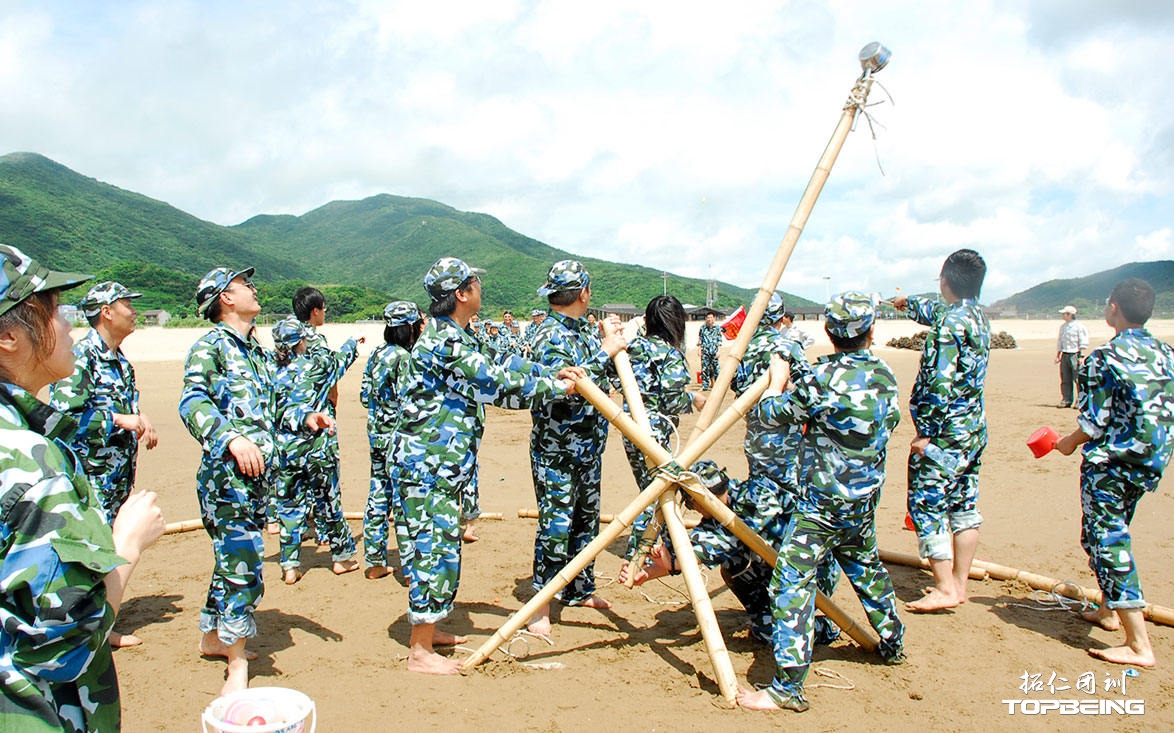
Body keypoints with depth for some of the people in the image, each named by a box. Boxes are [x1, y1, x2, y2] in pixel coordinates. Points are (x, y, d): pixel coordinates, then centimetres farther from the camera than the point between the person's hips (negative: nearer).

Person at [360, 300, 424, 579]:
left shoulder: (377, 354, 8)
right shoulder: (404, 358, -16)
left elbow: (365, 396, 11)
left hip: (377, 433, 8)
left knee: (378, 496, 14)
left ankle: (374, 562, 23)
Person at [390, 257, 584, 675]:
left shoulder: (456, 336, 14)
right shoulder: (443, 339, -19)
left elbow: (500, 368, 14)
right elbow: (497, 383, -21)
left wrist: (552, 374, 5)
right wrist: (555, 388, -11)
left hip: (441, 463, 10)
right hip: (426, 463, -10)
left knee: (439, 545, 17)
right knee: (432, 546, -5)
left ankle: (427, 629, 31)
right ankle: (420, 651, 5)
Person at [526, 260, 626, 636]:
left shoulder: (583, 331, 9)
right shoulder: (549, 336, -18)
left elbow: (600, 376, 21)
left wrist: (612, 339, 10)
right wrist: (605, 353, -23)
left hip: (588, 447, 9)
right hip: (556, 451, -9)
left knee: (586, 519, 17)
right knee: (556, 524, -5)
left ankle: (579, 588, 32)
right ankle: (540, 606, 5)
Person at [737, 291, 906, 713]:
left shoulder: (822, 377, -17)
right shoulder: (885, 376, 3)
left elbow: (771, 415, -11)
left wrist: (778, 382, 8)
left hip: (821, 503, -7)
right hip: (864, 502, 7)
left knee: (793, 581, -7)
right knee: (867, 568, 29)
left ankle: (788, 687, -11)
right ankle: (892, 643, 49)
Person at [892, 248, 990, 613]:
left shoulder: (949, 321, -19)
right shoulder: (979, 316, 9)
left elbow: (940, 382, -24)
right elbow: (937, 312, 32)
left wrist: (926, 431, -18)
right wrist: (909, 303, 50)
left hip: (945, 432, -9)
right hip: (974, 429, 9)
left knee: (927, 504, -2)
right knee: (964, 504, 13)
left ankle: (945, 588, 0)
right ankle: (959, 583, 21)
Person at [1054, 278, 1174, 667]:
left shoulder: (1104, 358, -16)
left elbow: (1094, 421, -16)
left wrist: (1069, 443, 2)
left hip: (1110, 463, -8)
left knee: (1107, 542, -4)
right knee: (1112, 534, 24)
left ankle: (1139, 645, -7)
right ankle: (1109, 611, 40)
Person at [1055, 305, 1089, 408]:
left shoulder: (1079, 326, -6)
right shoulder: (1063, 327, 16)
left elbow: (1083, 343, -9)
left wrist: (1081, 356, -16)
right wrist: (1057, 356, 17)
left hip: (1075, 355, -7)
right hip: (1065, 355, 7)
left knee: (1078, 378, -7)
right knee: (1065, 379, 7)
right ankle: (1067, 400, 13)